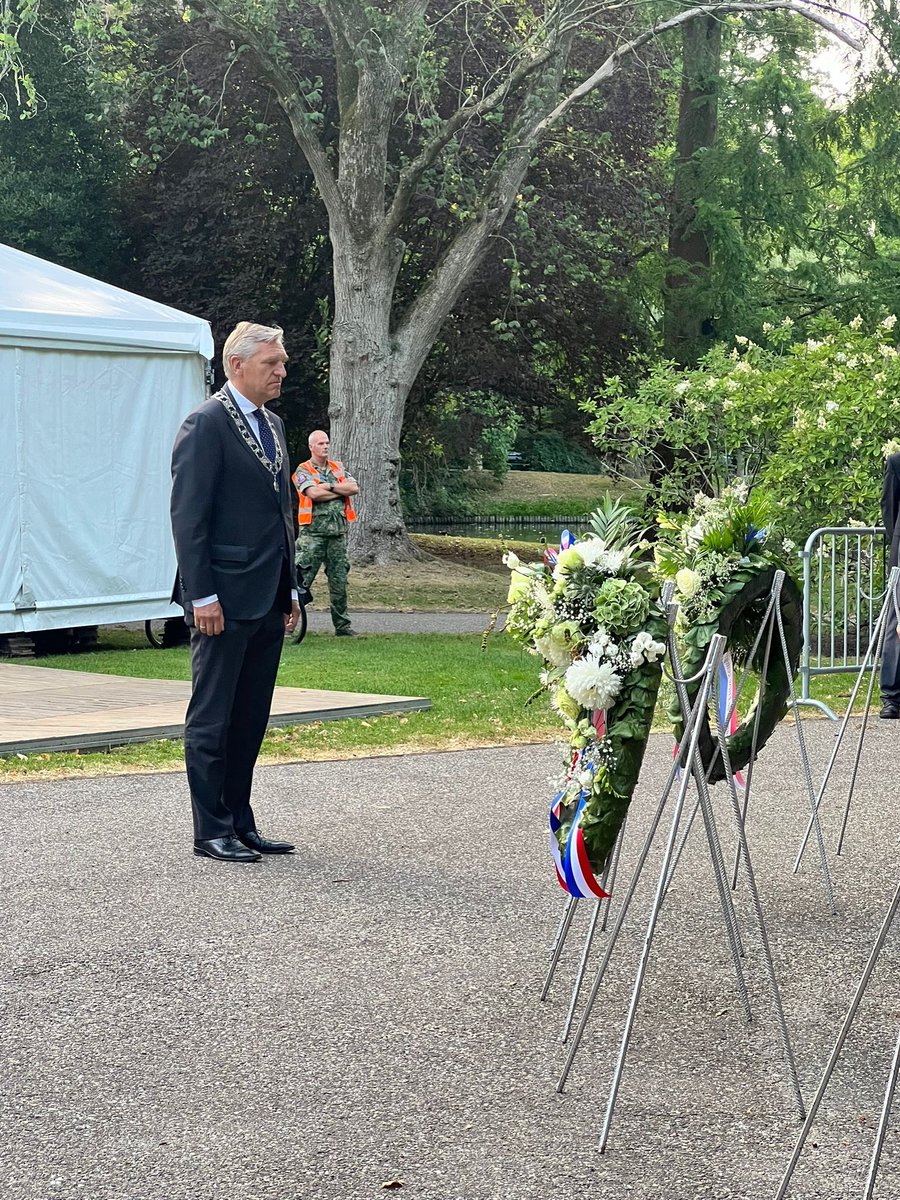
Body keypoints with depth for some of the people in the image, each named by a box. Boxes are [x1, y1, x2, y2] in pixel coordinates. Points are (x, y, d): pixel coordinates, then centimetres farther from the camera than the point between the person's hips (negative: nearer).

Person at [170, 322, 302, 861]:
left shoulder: (274, 425, 16)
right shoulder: (207, 424, -10)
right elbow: (188, 516, -14)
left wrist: (291, 589, 17)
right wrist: (202, 595, -19)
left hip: (269, 599, 8)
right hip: (225, 598, -8)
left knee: (251, 720, 12)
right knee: (212, 718, 0)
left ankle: (240, 823, 19)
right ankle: (211, 832, 5)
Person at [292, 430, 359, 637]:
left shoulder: (338, 468, 17)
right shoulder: (303, 471, 0)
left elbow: (354, 488, 1)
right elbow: (313, 493, -17)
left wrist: (329, 486, -9)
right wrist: (341, 491, -4)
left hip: (338, 532, 5)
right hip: (313, 532, -5)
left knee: (339, 580, 7)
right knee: (302, 578, -8)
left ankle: (342, 624, 14)